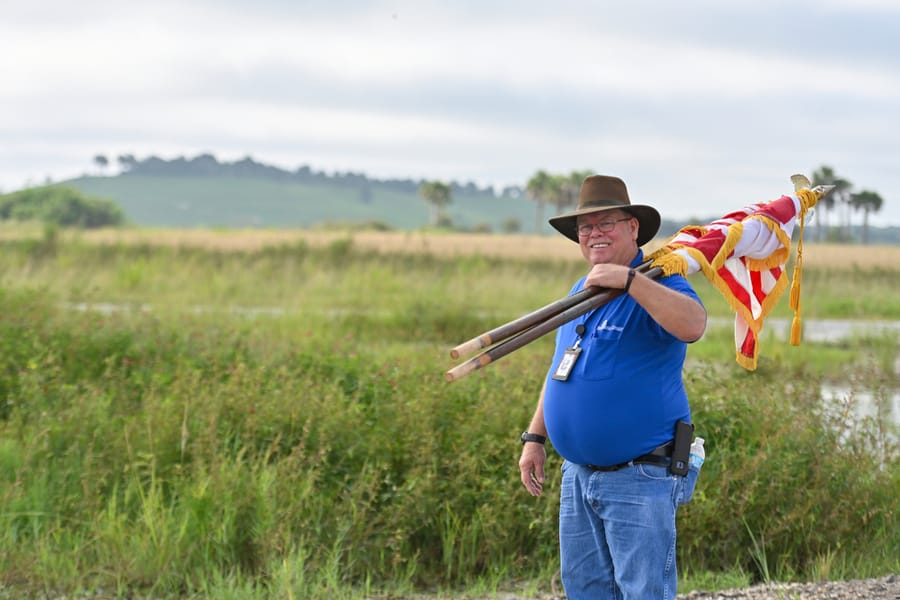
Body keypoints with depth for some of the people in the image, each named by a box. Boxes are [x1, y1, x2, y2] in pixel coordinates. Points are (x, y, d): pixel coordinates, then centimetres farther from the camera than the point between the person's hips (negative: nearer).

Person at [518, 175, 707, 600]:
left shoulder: (655, 285, -11)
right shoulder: (581, 291, 15)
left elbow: (692, 326, -34)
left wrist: (630, 280, -38)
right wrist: (535, 437, 19)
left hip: (639, 478, -8)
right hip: (579, 473, 8)